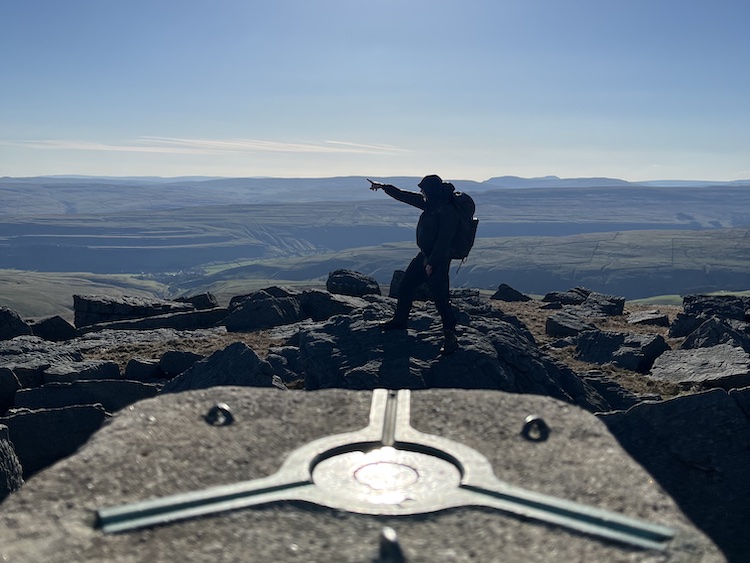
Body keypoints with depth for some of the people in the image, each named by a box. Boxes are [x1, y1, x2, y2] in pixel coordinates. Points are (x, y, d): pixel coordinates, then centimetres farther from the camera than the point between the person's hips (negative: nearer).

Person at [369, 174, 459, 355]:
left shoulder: (448, 211, -23)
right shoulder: (430, 203, 4)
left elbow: (443, 241, -24)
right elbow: (405, 196, 14)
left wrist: (431, 263, -21)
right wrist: (383, 187, 19)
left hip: (438, 260, -10)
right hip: (424, 256, 10)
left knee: (440, 298, -8)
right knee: (405, 287, 19)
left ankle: (450, 338, 2)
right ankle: (400, 320, 38)